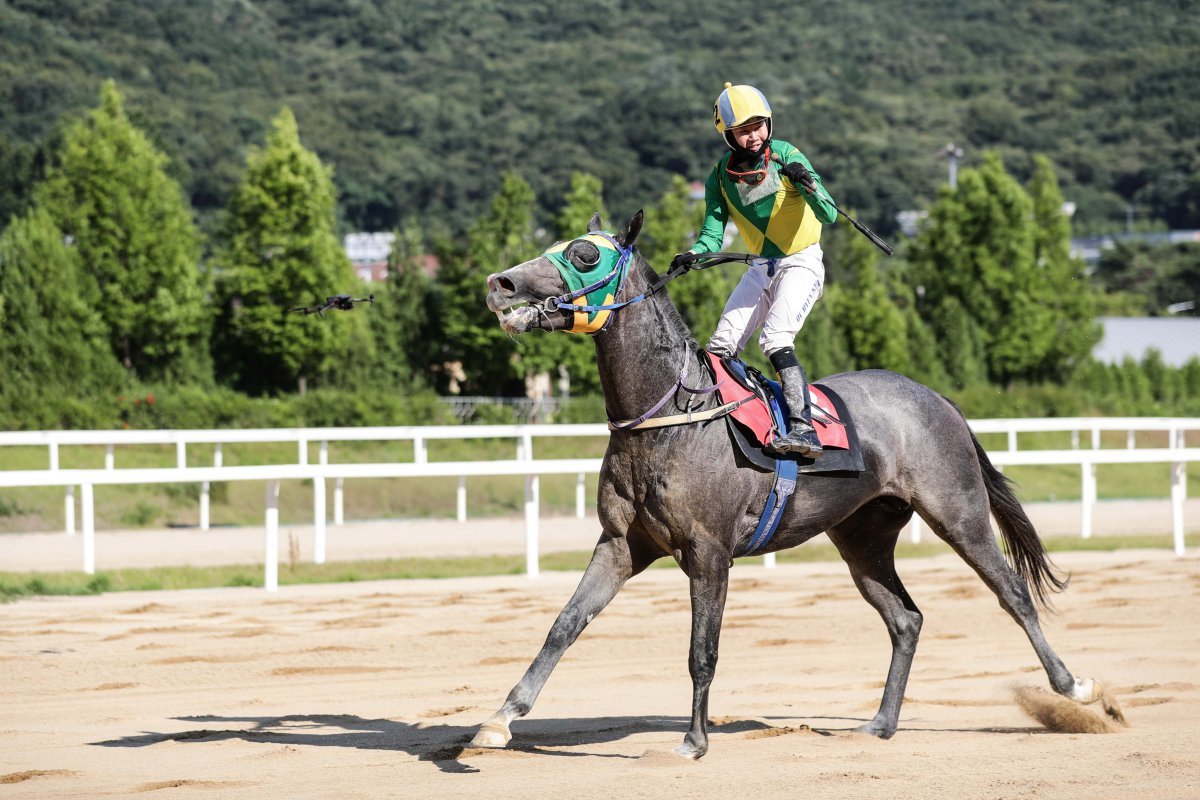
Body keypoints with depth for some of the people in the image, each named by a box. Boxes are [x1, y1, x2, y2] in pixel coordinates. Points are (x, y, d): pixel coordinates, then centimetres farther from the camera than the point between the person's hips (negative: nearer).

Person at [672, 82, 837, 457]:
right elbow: (713, 233, -1)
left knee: (776, 341, -26)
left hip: (801, 262, -6)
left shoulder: (785, 156, -13)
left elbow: (829, 216, -18)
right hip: (761, 267, 6)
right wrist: (693, 255, -22)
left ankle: (803, 427, -33)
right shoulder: (720, 177, -2)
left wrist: (809, 184, -37)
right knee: (721, 347, -1)